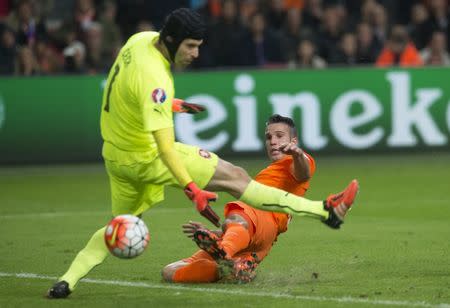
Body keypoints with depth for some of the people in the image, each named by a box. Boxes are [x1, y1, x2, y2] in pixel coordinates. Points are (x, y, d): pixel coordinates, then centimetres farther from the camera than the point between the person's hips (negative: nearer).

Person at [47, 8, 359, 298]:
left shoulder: (142, 39, -4)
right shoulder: (154, 80, -31)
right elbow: (164, 147, -35)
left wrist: (169, 104, 28)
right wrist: (193, 190, -39)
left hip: (115, 153, 9)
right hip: (145, 157, -9)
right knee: (235, 177, -7)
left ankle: (67, 280, 8)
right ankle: (323, 211, -7)